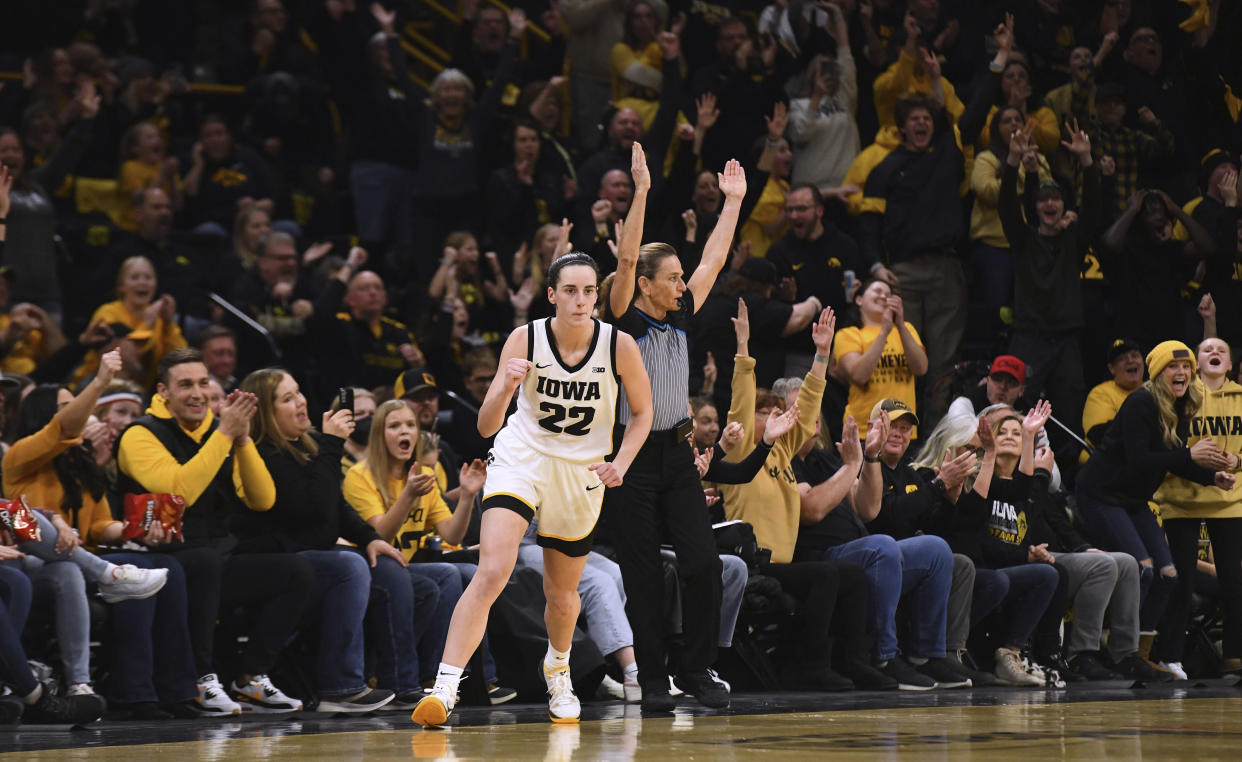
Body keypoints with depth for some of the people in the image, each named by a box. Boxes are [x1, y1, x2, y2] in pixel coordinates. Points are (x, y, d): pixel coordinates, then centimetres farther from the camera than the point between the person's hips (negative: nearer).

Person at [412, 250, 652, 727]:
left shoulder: (620, 347, -13)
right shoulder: (525, 340, -14)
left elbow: (642, 412, 5)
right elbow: (486, 426, -14)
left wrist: (621, 463, -11)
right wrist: (505, 389, -34)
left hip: (582, 473, 2)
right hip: (521, 460, -2)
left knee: (561, 593, 16)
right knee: (492, 572, -23)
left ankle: (557, 669, 49)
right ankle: (444, 689, -27)